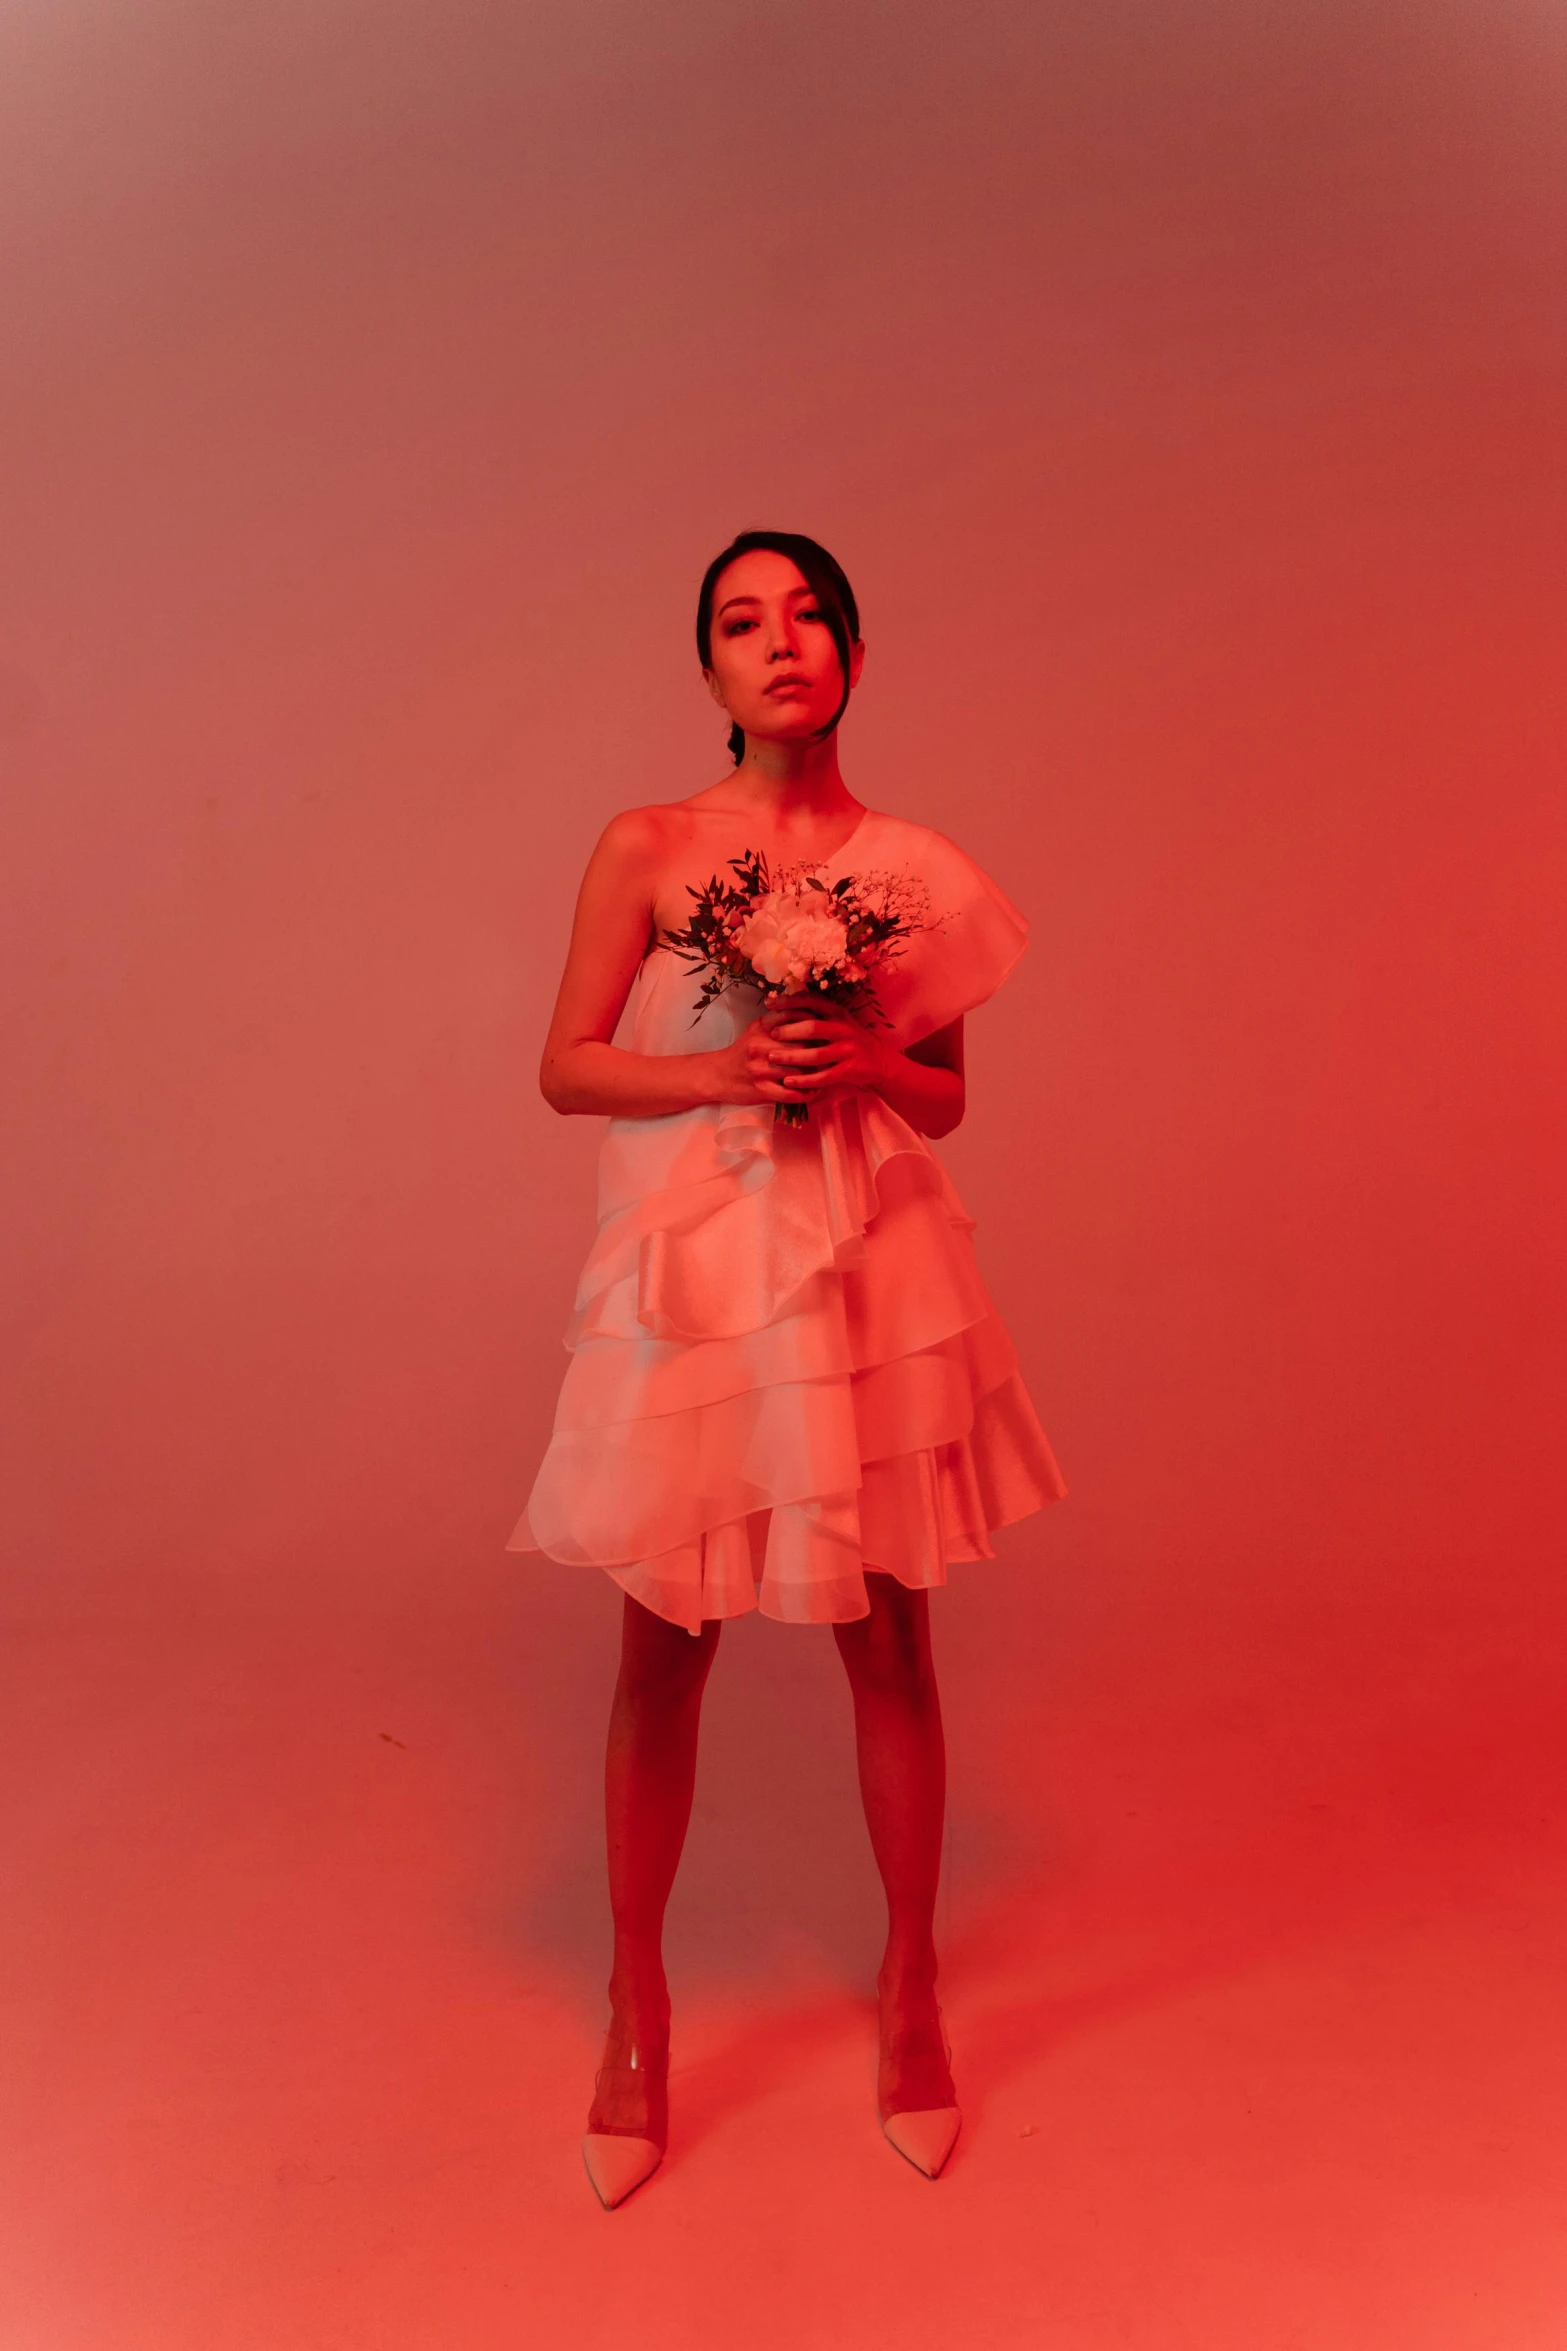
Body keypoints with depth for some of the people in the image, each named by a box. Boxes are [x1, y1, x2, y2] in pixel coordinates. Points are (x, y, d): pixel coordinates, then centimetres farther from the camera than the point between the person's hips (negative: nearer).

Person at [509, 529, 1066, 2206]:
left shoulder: (914, 870, 5)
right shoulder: (644, 850, 0)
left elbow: (945, 1097, 11)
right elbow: (566, 1067, 1)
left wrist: (858, 1067, -9)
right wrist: (721, 1073, -14)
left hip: (868, 1266, 1)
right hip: (686, 1266, -1)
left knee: (886, 1638, 9)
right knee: (662, 1644, 7)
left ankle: (909, 1982, 32)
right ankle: (635, 2003, 29)